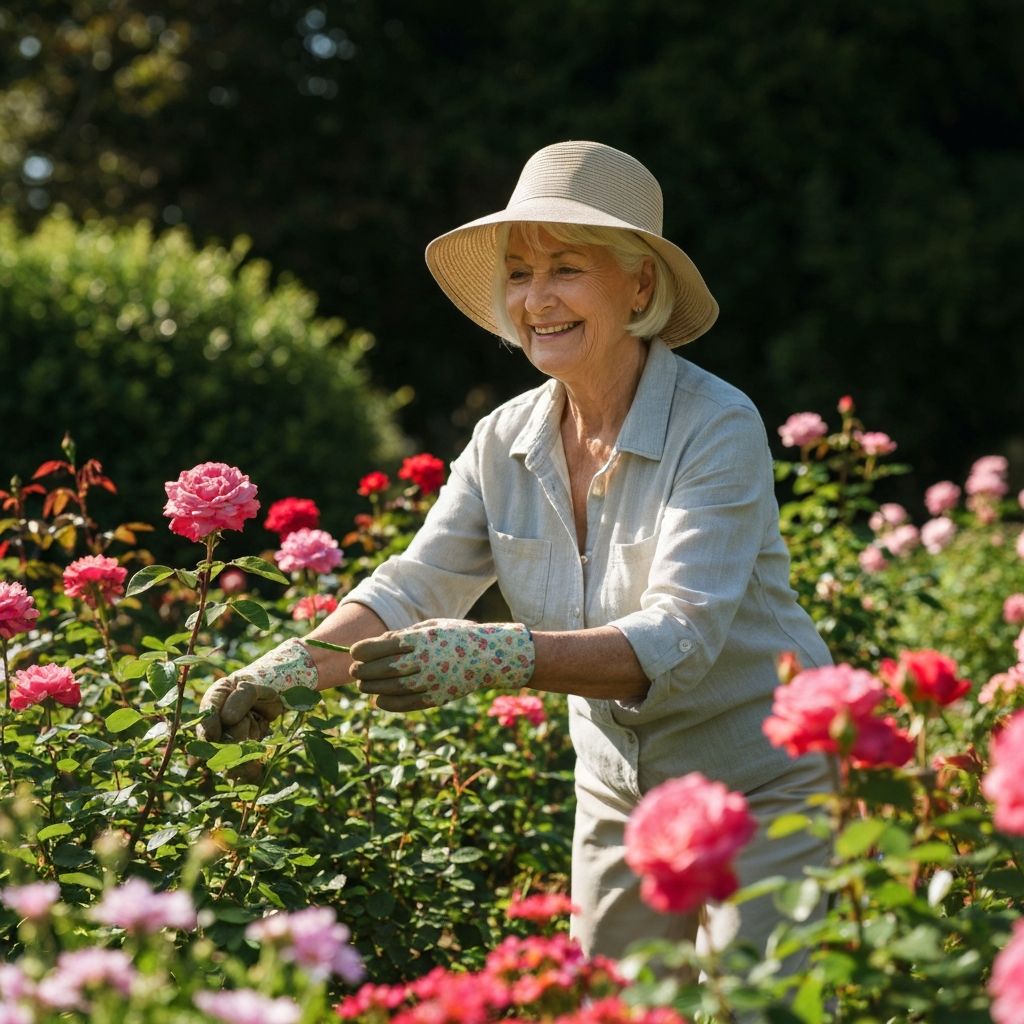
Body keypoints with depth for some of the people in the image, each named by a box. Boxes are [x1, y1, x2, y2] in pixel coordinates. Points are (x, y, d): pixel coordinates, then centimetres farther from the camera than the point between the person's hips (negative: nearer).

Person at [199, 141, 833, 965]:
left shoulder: (719, 427, -21)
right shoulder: (506, 442, -2)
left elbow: (677, 640, -31)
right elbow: (415, 588, -7)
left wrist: (494, 657, -44)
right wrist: (298, 665, -26)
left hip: (763, 795, -5)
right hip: (619, 798, 5)